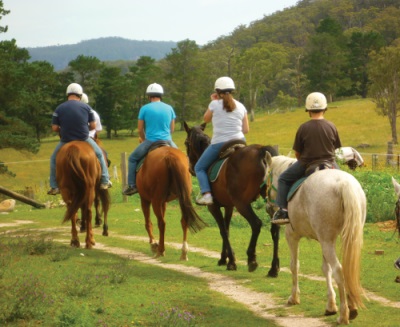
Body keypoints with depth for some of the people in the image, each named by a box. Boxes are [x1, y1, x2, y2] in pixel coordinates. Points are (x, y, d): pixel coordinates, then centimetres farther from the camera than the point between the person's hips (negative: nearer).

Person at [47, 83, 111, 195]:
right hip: (84, 139, 1)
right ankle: (104, 181, 25)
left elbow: (54, 128, -5)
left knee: (54, 158, 24)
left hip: (65, 141, 0)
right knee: (99, 154, 26)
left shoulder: (59, 109, -5)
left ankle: (54, 186, 17)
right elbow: (93, 126, 0)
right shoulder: (86, 107, -2)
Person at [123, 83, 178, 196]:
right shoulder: (169, 108, 6)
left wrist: (144, 139, 18)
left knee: (132, 158, 16)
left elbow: (140, 129, 0)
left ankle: (132, 185, 7)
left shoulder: (144, 109, -5)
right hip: (167, 141, 3)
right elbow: (172, 129, 12)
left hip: (150, 141, -3)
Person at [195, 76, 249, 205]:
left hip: (219, 143, -4)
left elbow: (206, 119, 15)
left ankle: (206, 194, -11)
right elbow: (246, 130, 7)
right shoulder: (241, 107, 7)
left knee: (199, 167, 11)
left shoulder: (215, 104, -4)